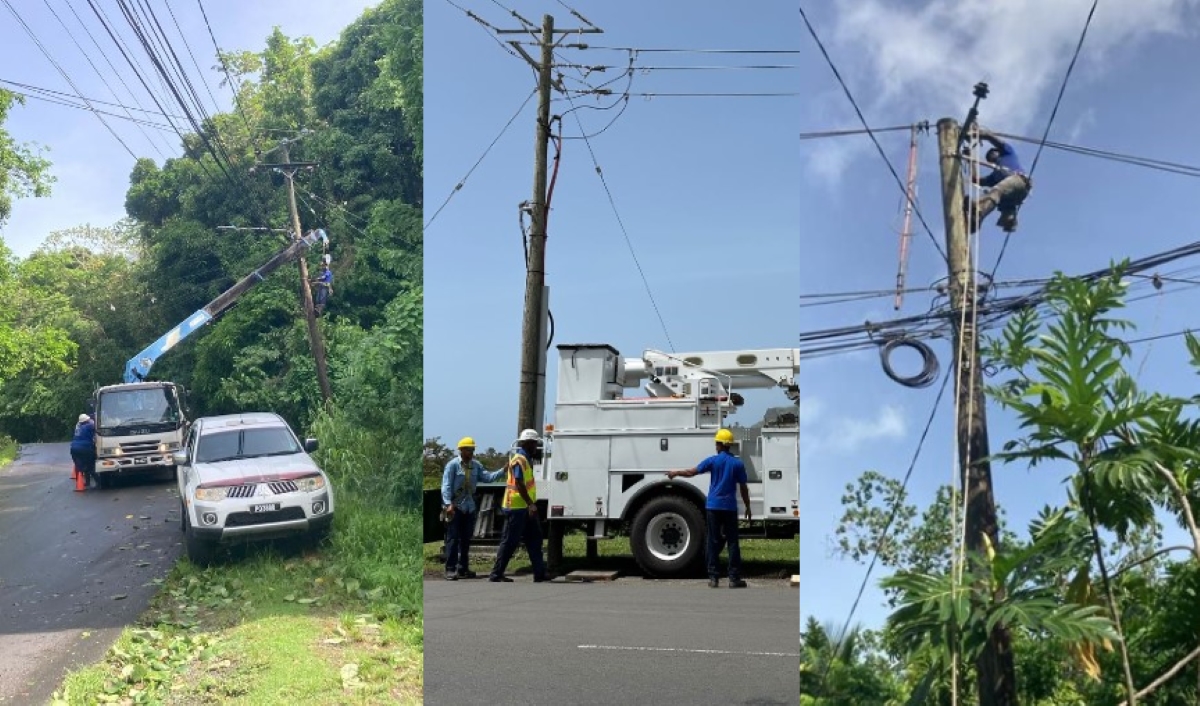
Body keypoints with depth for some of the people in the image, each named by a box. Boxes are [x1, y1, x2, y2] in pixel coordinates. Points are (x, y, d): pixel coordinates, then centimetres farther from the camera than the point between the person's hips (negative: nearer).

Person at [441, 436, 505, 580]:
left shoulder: (476, 465, 8)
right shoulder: (453, 464, -9)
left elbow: (487, 476, -1)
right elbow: (446, 486, -13)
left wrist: (502, 471, -14)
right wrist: (449, 504, -22)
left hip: (469, 507, 6)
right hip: (455, 507, -6)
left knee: (466, 539, 11)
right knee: (453, 538, -6)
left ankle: (463, 568, 20)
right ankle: (450, 569, -4)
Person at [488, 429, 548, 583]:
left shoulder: (526, 458, 12)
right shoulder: (519, 459, -16)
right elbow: (519, 484, -24)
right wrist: (530, 504, -27)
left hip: (525, 507, 10)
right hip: (516, 508, -10)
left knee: (534, 539, 10)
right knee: (509, 542, -5)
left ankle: (539, 573, 12)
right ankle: (496, 574, 2)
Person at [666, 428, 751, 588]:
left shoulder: (713, 460, -2)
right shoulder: (738, 463, 1)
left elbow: (691, 472, 2)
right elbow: (743, 488, 3)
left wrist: (676, 473, 18)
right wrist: (747, 508, 12)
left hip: (713, 506, 0)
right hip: (730, 507, 0)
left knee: (714, 542, 5)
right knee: (732, 542, 3)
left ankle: (713, 577, 4)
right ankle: (734, 578, 1)